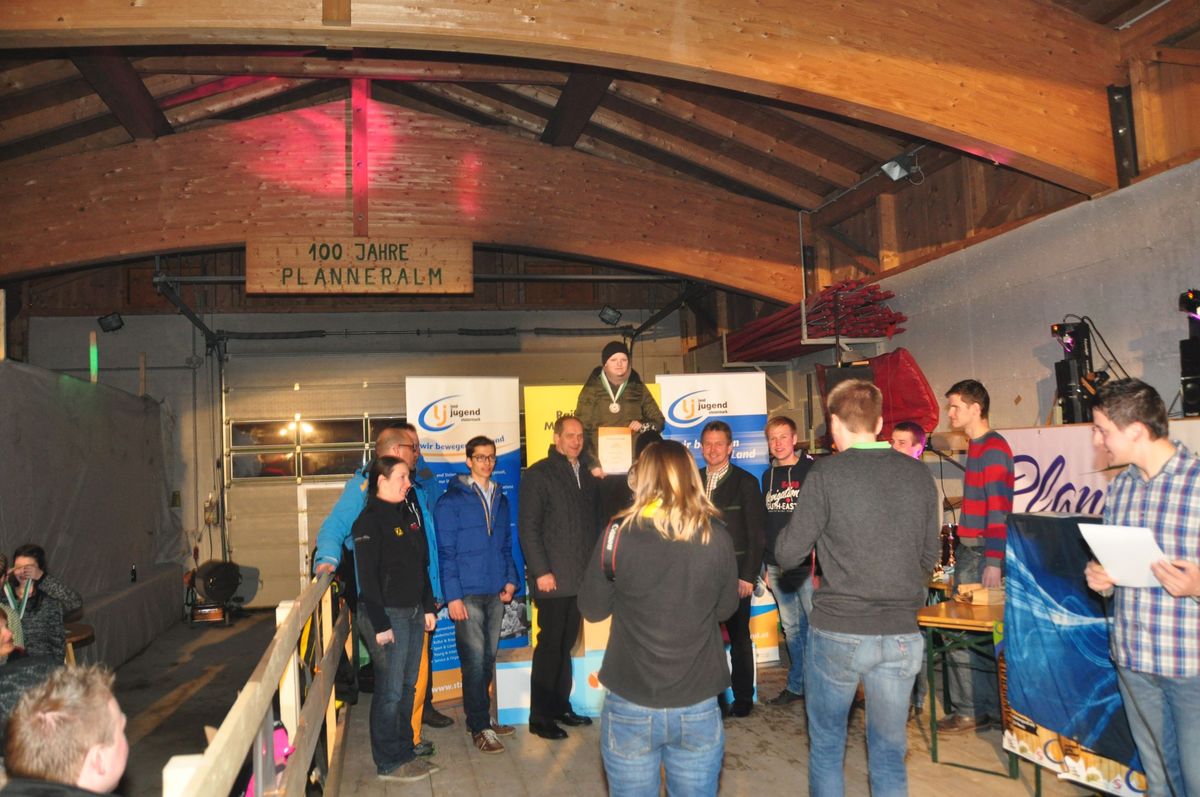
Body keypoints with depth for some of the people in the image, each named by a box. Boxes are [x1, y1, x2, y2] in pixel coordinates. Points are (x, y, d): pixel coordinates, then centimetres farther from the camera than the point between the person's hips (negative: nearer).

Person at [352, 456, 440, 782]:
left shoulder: (409, 513, 13)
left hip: (415, 612, 8)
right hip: (390, 614, -8)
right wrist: (379, 624, -17)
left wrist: (429, 607, 15)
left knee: (407, 688, 14)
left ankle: (406, 754, 25)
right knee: (389, 692, 0)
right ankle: (388, 763, 12)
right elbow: (367, 577, -15)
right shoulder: (369, 520, -11)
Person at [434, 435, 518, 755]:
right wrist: (452, 596, -13)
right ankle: (480, 727, 7)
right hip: (468, 593, -5)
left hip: (496, 594, 6)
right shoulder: (451, 501, -5)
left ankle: (481, 716, 25)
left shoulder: (500, 500, 14)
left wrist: (511, 579, 5)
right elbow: (445, 552, -8)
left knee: (488, 658, 12)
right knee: (475, 659, -3)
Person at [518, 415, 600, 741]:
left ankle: (560, 707, 25)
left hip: (581, 577, 6)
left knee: (566, 644, 14)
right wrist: (541, 571, -14)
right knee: (550, 645, 0)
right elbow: (528, 527, -9)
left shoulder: (586, 476, 13)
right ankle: (540, 717, 10)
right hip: (553, 578, -6)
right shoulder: (538, 474, -5)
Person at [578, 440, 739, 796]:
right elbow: (726, 607, 6)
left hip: (630, 707, -1)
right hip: (698, 708, 1)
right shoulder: (716, 537, -9)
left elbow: (592, 609, -1)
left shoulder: (619, 534, -13)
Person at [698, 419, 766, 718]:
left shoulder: (745, 482, -2)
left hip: (735, 574, -3)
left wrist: (748, 576, -9)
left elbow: (757, 534, -4)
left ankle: (743, 699, 19)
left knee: (739, 638, 6)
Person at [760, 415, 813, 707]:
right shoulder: (768, 476, 12)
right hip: (777, 567, 5)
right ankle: (796, 685, 23)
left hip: (806, 565, -5)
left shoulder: (811, 470, -4)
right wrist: (767, 565, 15)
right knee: (791, 628, 13)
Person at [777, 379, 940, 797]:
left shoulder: (826, 474, -11)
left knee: (826, 746, 15)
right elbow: (929, 556, 9)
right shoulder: (919, 474, 1)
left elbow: (787, 554, -8)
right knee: (889, 753, 16)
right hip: (901, 635, 3)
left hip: (838, 632, -3)